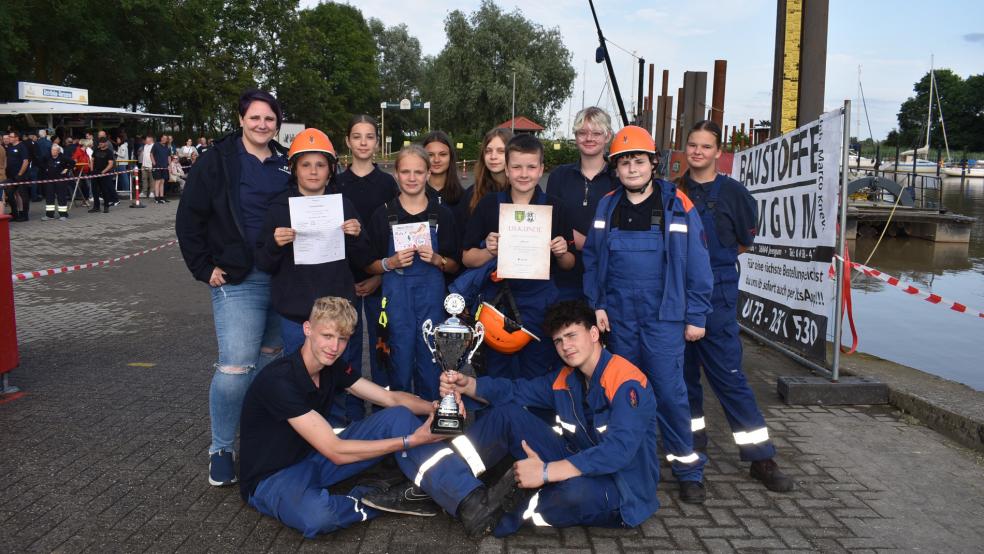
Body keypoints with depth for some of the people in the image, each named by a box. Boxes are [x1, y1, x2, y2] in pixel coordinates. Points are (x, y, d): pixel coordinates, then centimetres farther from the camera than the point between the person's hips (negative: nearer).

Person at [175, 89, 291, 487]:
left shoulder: (287, 164, 10)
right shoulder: (217, 161, -2)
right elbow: (188, 220, -1)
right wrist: (205, 269, -6)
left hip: (283, 278, 5)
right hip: (237, 279, -4)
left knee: (269, 359, 13)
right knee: (236, 367, -11)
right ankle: (221, 449, 7)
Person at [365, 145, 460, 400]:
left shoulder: (442, 213, 5)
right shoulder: (384, 214, 3)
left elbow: (454, 265, 9)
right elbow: (369, 266, 5)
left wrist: (436, 259, -10)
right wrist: (391, 262, -13)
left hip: (431, 295, 1)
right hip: (396, 296, -1)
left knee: (430, 366, 5)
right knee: (400, 365, 4)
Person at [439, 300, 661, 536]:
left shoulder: (626, 382, -20)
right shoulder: (565, 379, 7)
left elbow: (619, 451, -32)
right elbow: (517, 390, 4)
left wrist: (546, 472, -35)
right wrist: (466, 385, -15)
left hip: (623, 486, -7)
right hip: (578, 466, 7)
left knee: (576, 490, -43)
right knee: (506, 413, -2)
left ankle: (519, 510, -13)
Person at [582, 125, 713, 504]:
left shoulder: (677, 205, -5)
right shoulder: (607, 206, 6)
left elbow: (697, 264, -4)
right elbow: (591, 259, 9)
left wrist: (696, 316, -5)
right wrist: (595, 305, 2)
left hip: (663, 317, -3)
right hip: (618, 316, 4)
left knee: (670, 391, -5)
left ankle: (688, 468, 10)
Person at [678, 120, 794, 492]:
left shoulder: (732, 193, -2)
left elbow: (744, 243, 7)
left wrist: (710, 259, 6)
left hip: (716, 297, -4)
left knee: (728, 375, -4)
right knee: (683, 373, 10)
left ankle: (762, 459, 5)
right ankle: (693, 444, 25)